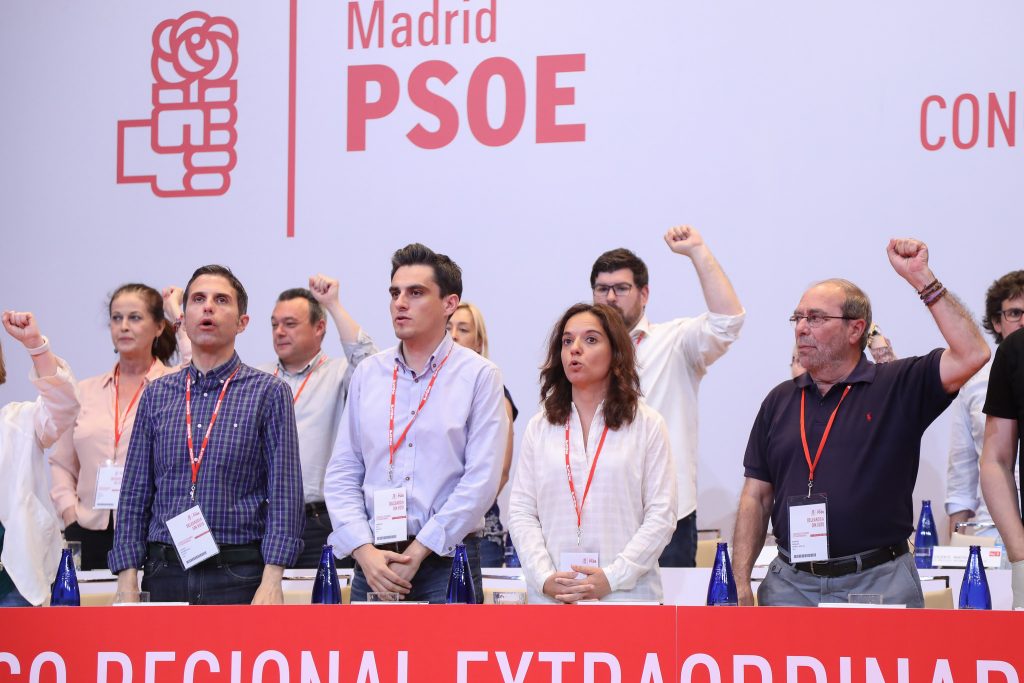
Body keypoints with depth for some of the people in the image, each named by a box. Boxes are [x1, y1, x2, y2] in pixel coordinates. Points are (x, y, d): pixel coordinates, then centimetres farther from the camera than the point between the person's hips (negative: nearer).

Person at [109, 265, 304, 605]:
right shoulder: (157, 395, 12)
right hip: (164, 576, 3)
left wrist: (271, 581, -14)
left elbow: (284, 493, -5)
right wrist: (127, 580, 1)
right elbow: (135, 493, 11)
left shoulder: (268, 392, 1)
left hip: (237, 575, -3)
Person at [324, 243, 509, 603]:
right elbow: (341, 475, 8)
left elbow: (482, 480, -8)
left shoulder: (478, 375, 0)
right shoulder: (367, 374, 11)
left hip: (446, 559, -3)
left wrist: (417, 552, -11)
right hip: (373, 559, 3)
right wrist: (364, 551, -6)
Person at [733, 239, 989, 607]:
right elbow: (756, 498, 13)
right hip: (790, 584, 3)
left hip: (879, 583, -3)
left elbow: (971, 355, -12)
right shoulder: (780, 400, 13)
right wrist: (740, 584, 2)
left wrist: (922, 278, -13)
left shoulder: (898, 387, 3)